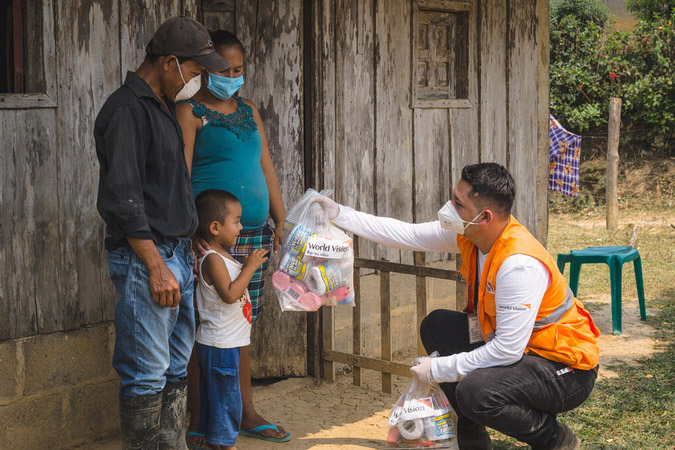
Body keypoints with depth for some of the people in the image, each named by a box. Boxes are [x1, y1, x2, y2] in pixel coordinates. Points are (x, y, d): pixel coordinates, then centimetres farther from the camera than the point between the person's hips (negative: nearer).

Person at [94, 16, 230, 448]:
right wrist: (156, 266, -21)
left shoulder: (163, 107, 16)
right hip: (145, 257, -10)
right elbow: (121, 199, -20)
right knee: (147, 372, -4)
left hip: (175, 253, 10)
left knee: (176, 366, 14)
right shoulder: (127, 110, -15)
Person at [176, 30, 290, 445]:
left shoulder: (249, 110, 19)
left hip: (254, 235, 6)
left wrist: (281, 221, 15)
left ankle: (247, 414, 21)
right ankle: (200, 422, 5)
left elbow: (266, 167, 21)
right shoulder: (190, 111, -2)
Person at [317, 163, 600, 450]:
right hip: (517, 348, 9)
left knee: (475, 392, -31)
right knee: (436, 326, 8)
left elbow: (507, 351, -30)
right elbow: (407, 235, 6)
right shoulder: (468, 233, -6)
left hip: (566, 366, -9)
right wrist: (339, 214, 5)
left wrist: (438, 369, -21)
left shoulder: (519, 264, -32)